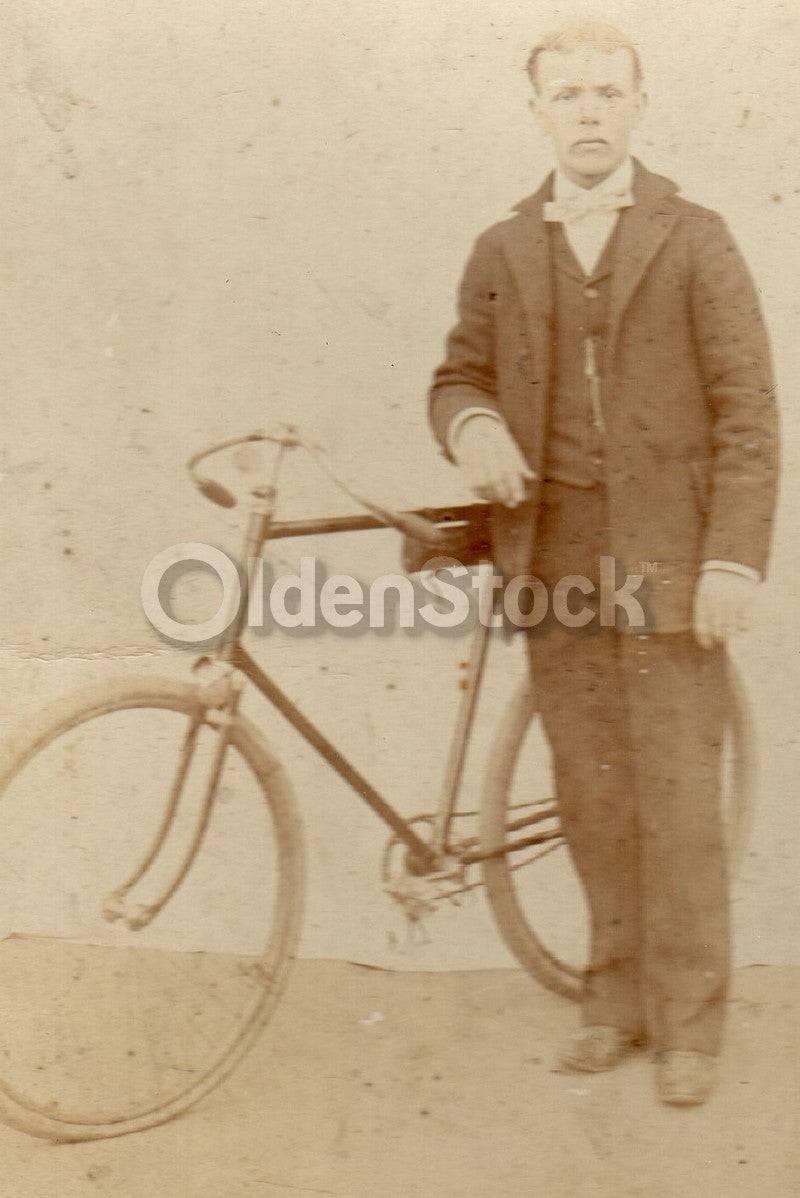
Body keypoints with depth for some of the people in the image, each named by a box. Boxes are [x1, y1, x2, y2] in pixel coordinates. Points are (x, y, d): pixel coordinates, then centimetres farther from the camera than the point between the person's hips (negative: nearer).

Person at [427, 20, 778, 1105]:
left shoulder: (693, 241, 1)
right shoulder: (503, 253, 10)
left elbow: (747, 411, -3)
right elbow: (461, 375, 15)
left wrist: (734, 559, -11)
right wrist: (473, 425, -10)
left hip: (666, 563, -3)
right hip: (555, 558, 3)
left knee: (677, 800, -2)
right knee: (590, 796, 9)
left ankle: (690, 1025, 11)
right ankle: (619, 996, 24)